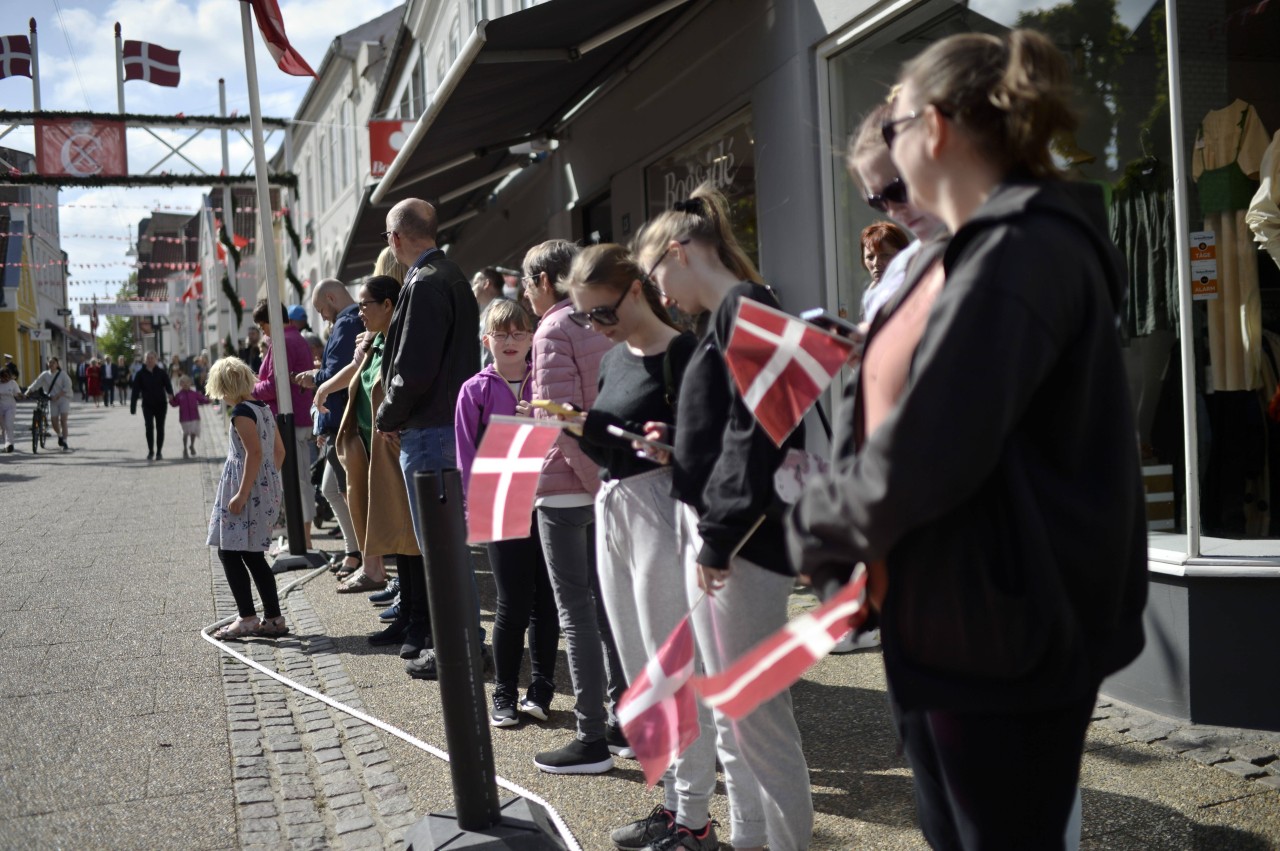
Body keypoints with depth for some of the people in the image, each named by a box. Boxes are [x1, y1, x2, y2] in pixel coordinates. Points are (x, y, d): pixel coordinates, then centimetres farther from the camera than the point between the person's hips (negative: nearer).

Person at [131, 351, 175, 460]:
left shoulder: (161, 373, 1)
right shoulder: (140, 374, 0)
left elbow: (168, 385, -9)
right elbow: (135, 391, -2)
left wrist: (170, 394, -33)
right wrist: (133, 407, -8)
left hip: (161, 405, 0)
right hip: (147, 405, 0)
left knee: (160, 428, 5)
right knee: (149, 427, -7)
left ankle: (159, 452, 14)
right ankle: (150, 451, 8)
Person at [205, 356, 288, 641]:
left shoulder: (242, 412, -14)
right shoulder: (263, 408, 13)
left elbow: (254, 453, -22)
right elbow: (279, 450, 17)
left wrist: (242, 494, -23)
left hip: (247, 491, -9)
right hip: (266, 487, 9)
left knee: (229, 552, -2)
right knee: (253, 556, 13)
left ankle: (247, 618, -2)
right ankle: (273, 619, 14)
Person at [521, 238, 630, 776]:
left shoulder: (553, 332, -13)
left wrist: (597, 483, -15)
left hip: (568, 485, -8)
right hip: (607, 480, 8)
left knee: (576, 611, -1)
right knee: (606, 601, 15)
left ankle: (592, 741, 5)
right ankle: (625, 723, 23)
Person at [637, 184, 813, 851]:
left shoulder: (744, 309, -13)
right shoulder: (724, 318, 16)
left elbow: (756, 433, -21)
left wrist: (719, 539, -19)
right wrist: (675, 447, 11)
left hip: (741, 543, -10)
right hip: (711, 535, 10)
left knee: (757, 713, -2)